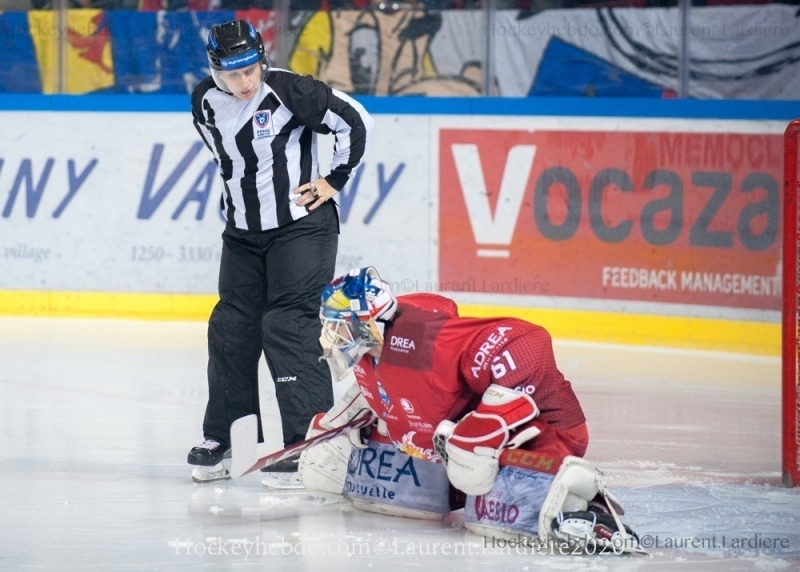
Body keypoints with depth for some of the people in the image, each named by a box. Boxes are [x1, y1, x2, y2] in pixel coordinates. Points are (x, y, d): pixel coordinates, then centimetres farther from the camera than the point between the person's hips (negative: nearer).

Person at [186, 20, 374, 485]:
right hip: (243, 233, 6)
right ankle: (223, 440, 17)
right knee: (231, 330, 6)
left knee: (289, 327, -14)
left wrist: (334, 180, -10)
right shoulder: (206, 103, -1)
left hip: (301, 225, -6)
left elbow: (357, 122, -14)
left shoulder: (287, 91, -19)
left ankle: (310, 437, -12)